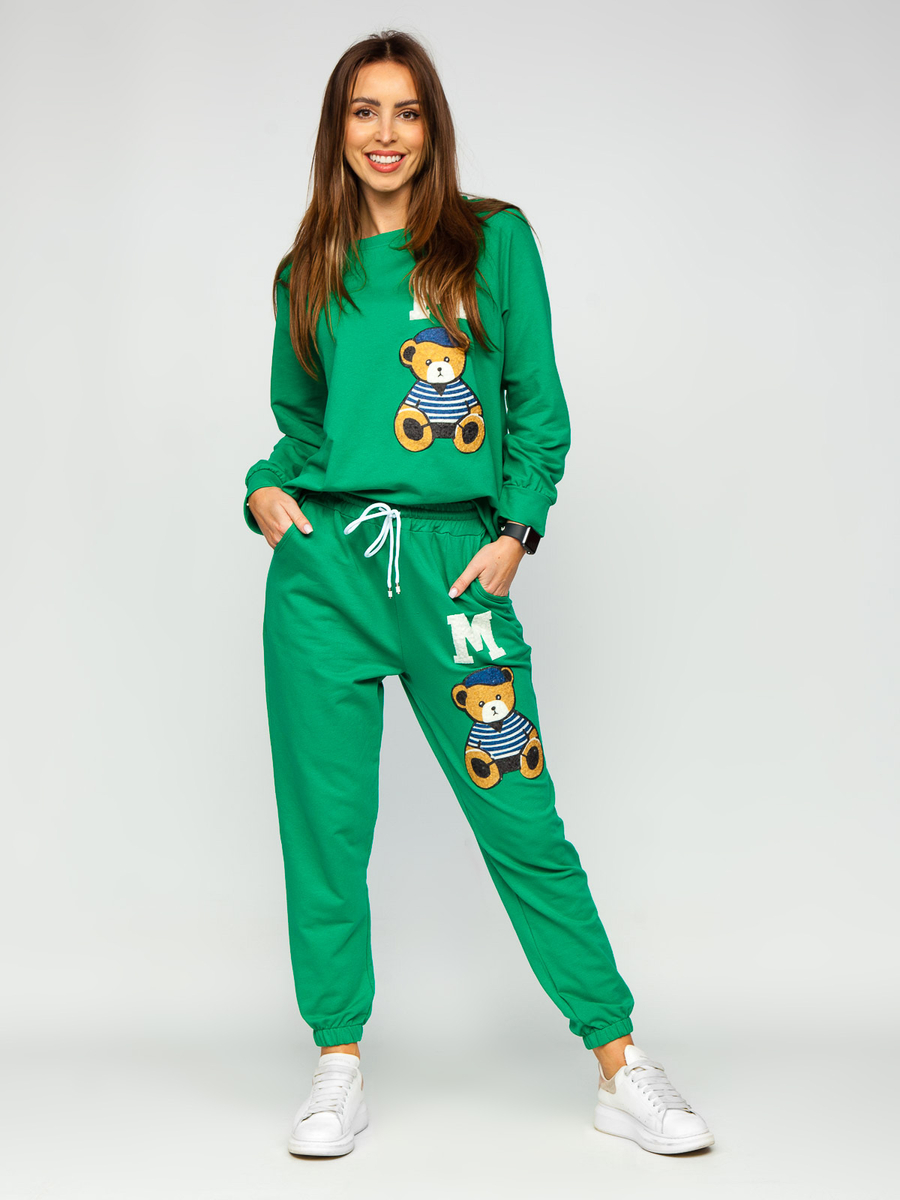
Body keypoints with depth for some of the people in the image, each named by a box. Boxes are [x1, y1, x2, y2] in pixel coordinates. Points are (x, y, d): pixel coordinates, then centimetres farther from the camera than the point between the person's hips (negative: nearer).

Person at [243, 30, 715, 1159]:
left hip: (454, 557, -2)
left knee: (522, 819, -2)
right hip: (323, 559, 3)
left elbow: (539, 404, 5)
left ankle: (622, 1072, 11)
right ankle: (339, 1070, 19)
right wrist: (264, 486, 1)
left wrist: (516, 529, -6)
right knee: (324, 820, 4)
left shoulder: (494, 240, 7)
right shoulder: (307, 272, 14)